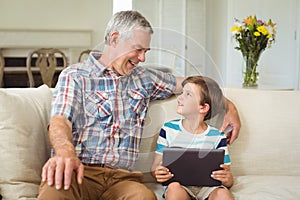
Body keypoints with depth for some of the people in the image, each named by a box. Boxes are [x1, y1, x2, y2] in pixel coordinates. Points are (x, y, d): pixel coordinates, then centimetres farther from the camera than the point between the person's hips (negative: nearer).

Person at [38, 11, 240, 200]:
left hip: (122, 177, 4)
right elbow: (60, 121, -11)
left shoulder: (144, 79, 21)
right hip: (82, 170, -3)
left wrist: (229, 107, 19)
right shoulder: (74, 76, 6)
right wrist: (65, 151, -35)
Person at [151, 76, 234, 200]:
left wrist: (227, 179, -20)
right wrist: (158, 174, -17)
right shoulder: (169, 129, 4)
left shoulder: (217, 137, 2)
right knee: (174, 187, -34)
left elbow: (229, 181, 5)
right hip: (179, 186, 0)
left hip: (208, 186, 0)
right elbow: (155, 166, 7)